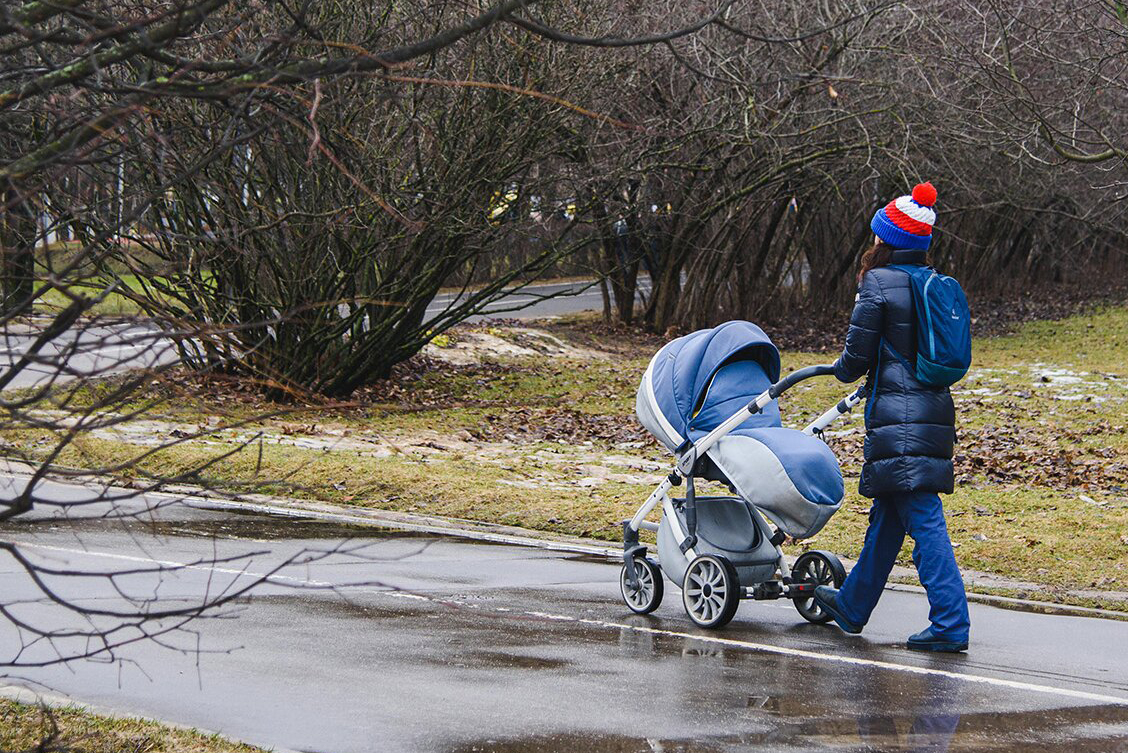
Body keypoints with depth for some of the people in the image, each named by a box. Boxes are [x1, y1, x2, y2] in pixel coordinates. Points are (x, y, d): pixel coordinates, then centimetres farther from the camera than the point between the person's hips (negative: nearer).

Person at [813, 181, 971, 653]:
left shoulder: (878, 283, -8)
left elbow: (857, 357, -8)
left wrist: (842, 369, 17)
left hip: (898, 418, -8)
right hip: (936, 413, 8)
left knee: (924, 521, -10)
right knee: (887, 516, 19)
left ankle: (950, 624, -15)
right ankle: (852, 606, 33)